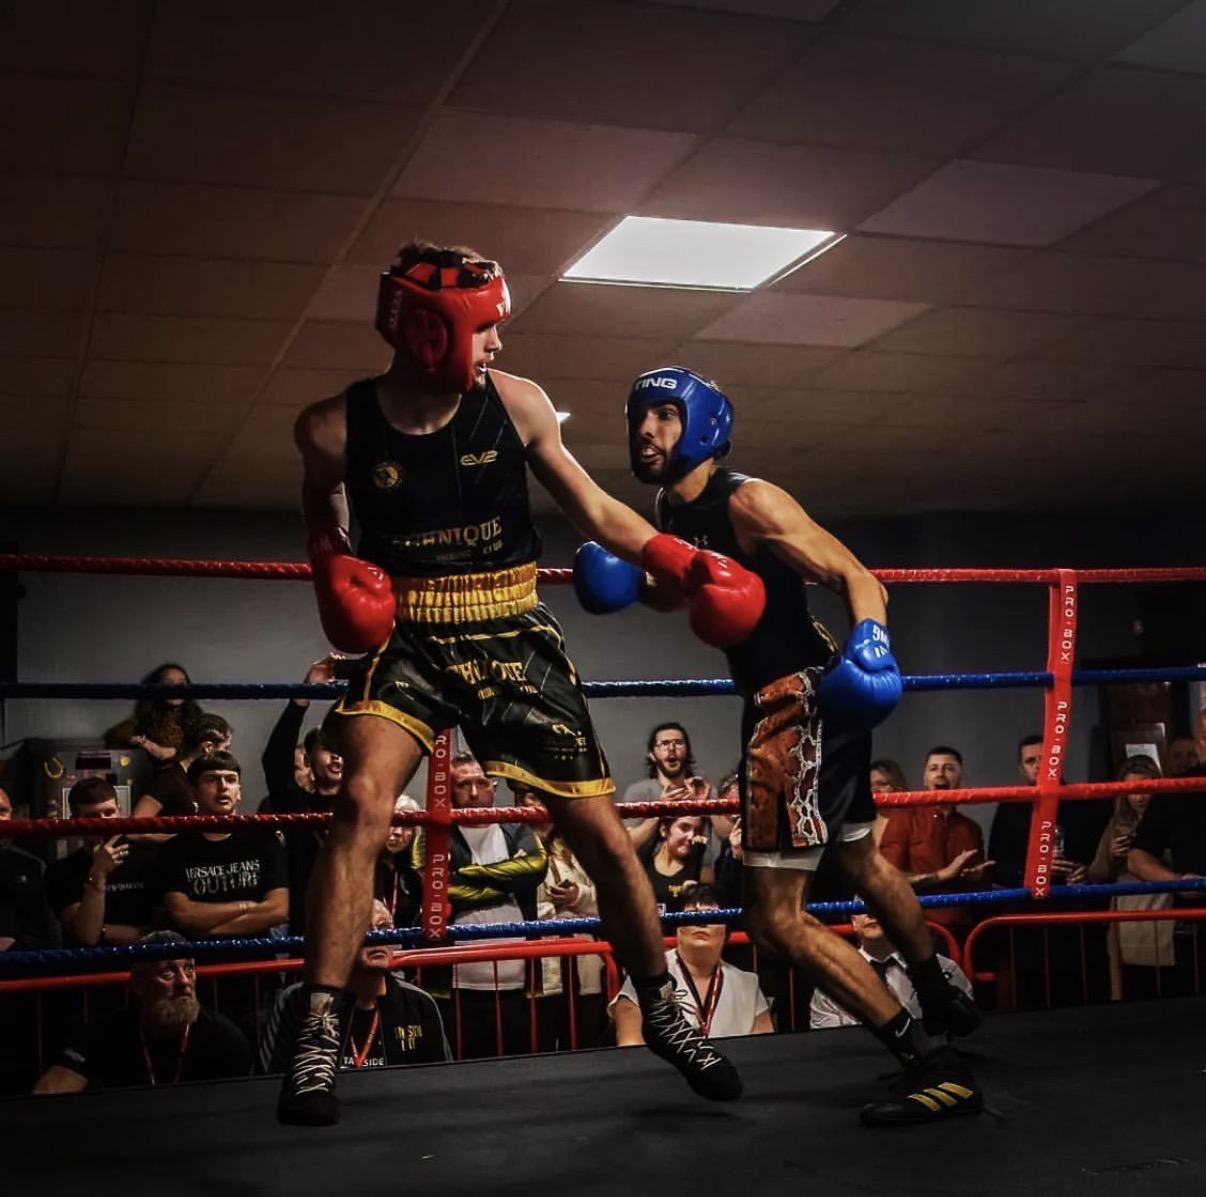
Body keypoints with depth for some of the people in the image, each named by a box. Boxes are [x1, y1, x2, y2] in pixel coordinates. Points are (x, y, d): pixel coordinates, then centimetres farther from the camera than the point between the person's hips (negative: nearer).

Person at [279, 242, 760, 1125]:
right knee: (363, 803, -26)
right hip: (407, 639, -1)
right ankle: (318, 1037, -16)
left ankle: (664, 1013, 23)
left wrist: (685, 564, -9)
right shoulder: (337, 427, -8)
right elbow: (324, 515, 11)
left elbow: (594, 509, 2)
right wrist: (335, 573, -10)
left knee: (601, 833, 2)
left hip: (514, 637, 1)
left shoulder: (516, 404, -7)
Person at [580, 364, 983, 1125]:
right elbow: (678, 590, 29)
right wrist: (624, 580, 9)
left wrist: (871, 643, -42)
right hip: (789, 705, 10)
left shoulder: (747, 500, -16)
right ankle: (941, 997, 52)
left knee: (777, 918, -12)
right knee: (862, 861, 29)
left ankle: (933, 1066, -6)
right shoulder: (673, 512, 10)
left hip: (805, 703, -10)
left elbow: (857, 577, -22)